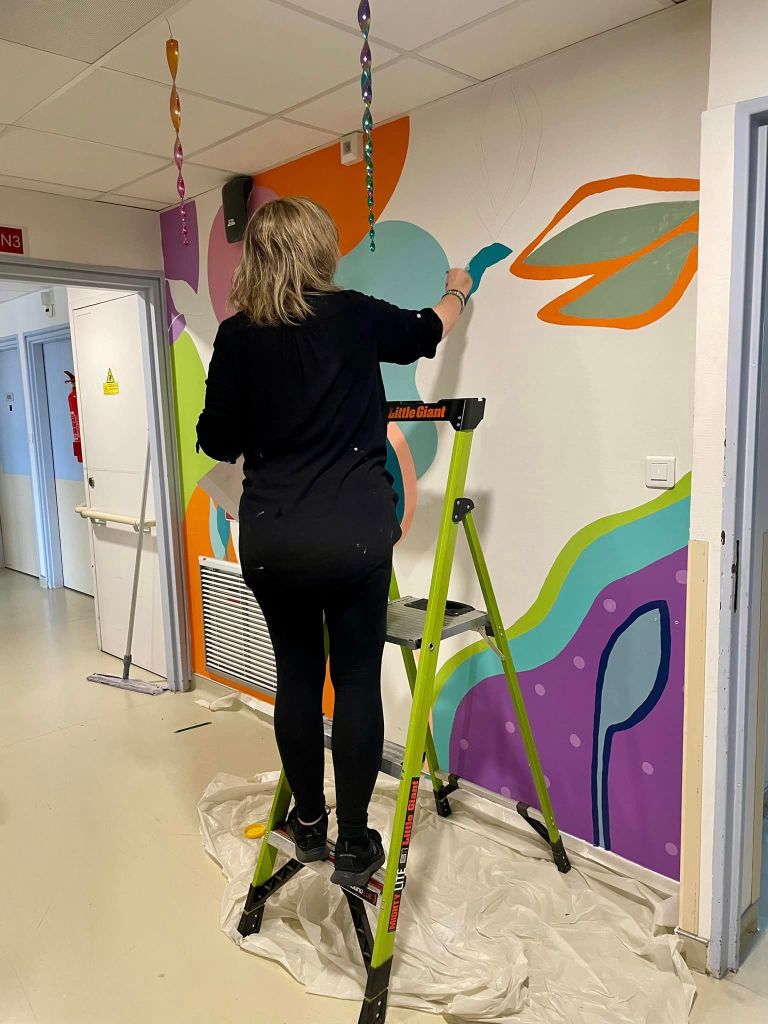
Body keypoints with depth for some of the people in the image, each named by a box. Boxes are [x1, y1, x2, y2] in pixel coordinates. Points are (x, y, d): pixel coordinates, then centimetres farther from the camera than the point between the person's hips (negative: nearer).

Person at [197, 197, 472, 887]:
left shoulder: (237, 335, 1)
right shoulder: (354, 315, -1)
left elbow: (218, 442, 5)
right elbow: (428, 332, 19)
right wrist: (456, 291, 40)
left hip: (270, 537, 2)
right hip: (355, 531, -2)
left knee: (297, 675, 14)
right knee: (357, 679, 7)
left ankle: (308, 824, 30)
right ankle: (354, 845, 16)